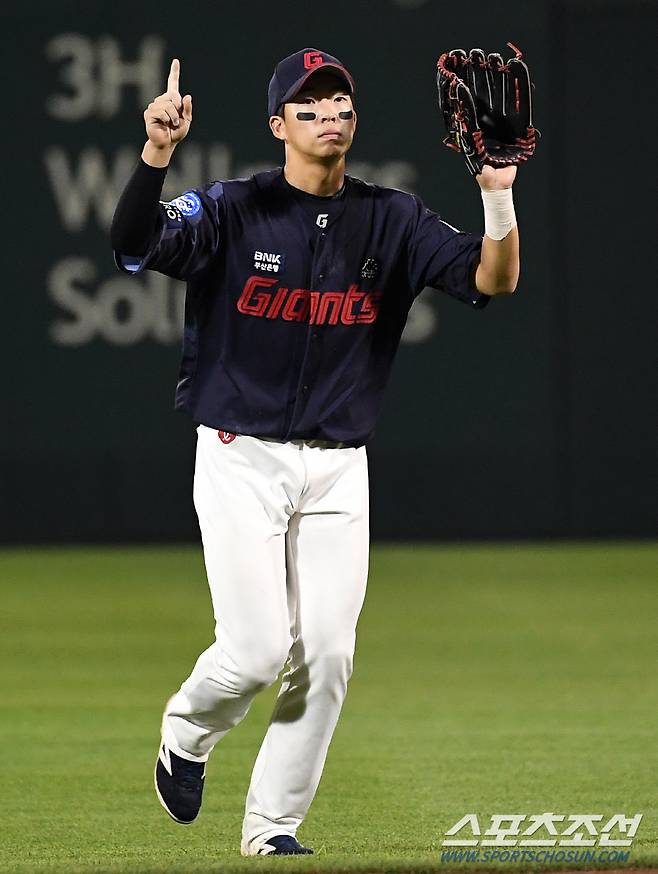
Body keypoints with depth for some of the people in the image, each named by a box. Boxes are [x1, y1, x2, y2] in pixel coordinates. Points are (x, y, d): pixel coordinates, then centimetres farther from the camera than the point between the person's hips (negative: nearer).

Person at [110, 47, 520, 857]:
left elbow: (493, 280, -7)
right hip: (241, 457, -4)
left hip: (337, 468, 4)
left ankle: (273, 824, 13)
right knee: (260, 648, -11)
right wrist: (156, 152, -40)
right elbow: (136, 245, -24)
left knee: (327, 654, -1)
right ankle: (186, 731, 22)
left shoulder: (392, 220, 2)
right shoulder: (233, 210, -7)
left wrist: (498, 196, -26)